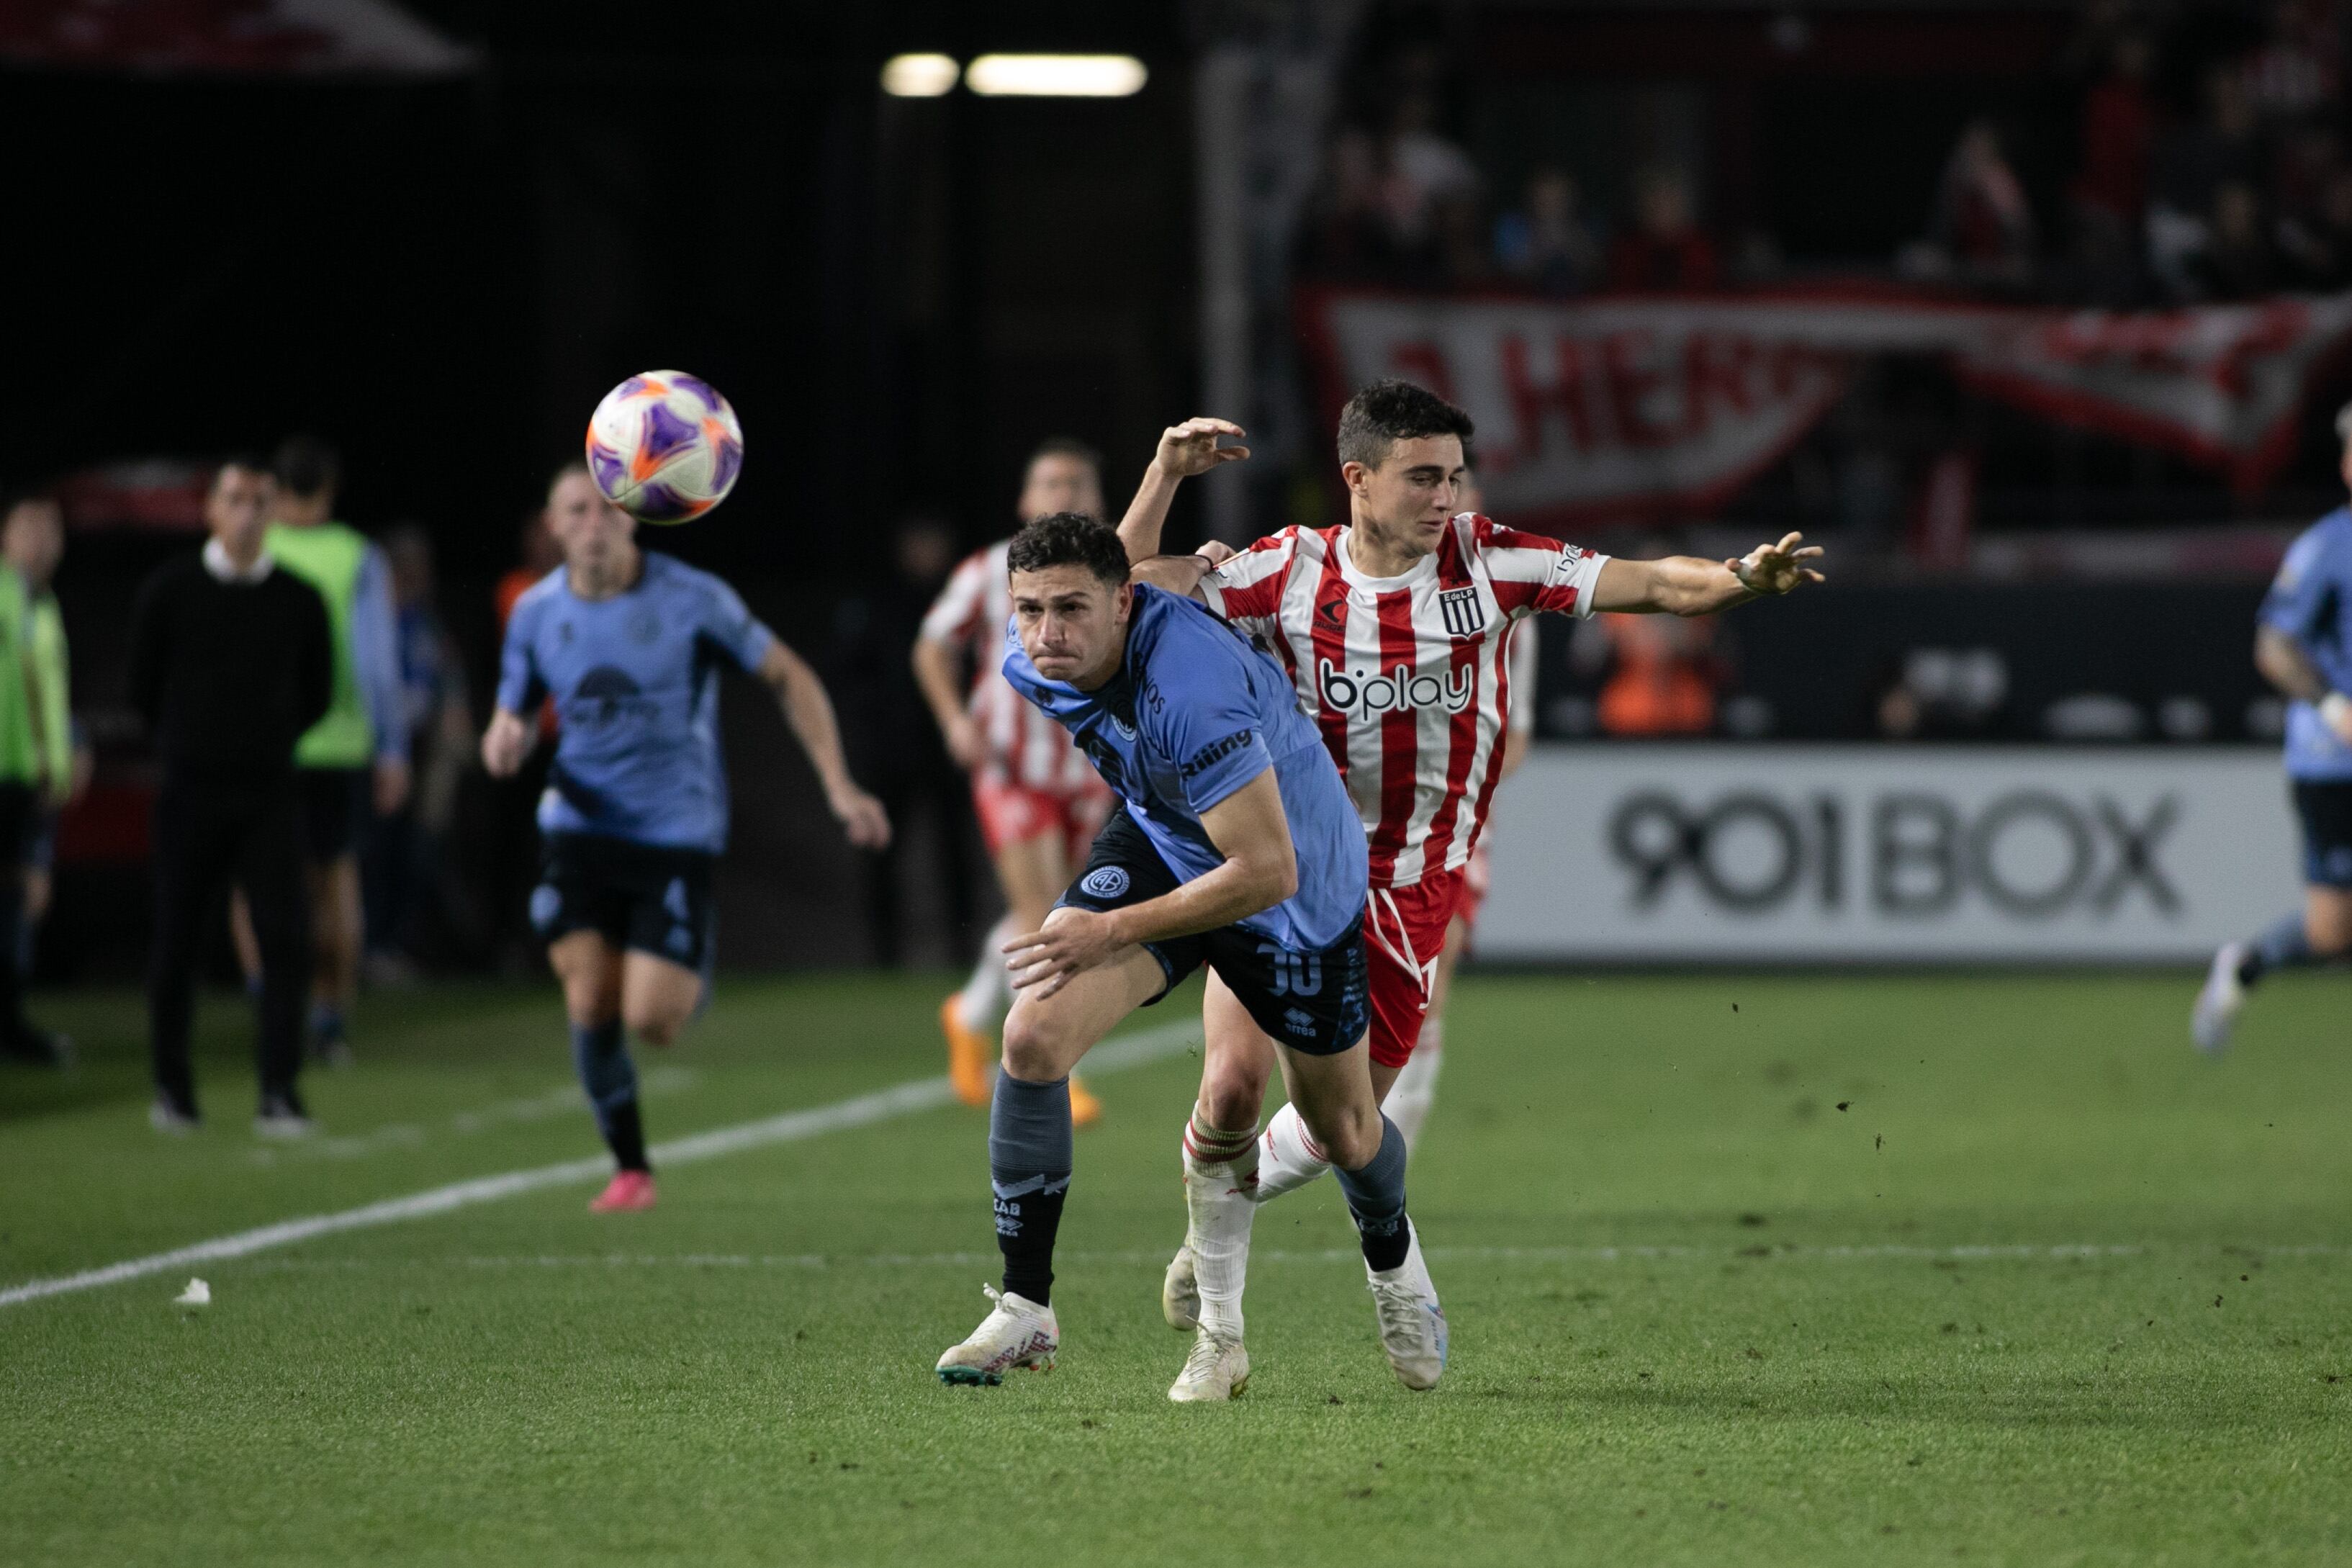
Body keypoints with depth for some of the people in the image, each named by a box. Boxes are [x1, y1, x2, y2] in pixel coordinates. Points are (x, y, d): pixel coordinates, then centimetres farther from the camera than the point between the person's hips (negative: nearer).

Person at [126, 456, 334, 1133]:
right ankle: (172, 1088, 17)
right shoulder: (170, 591, -1)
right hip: (191, 794, -1)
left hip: (268, 792, 1)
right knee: (175, 944, 2)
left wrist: (267, 742, 11)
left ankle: (279, 1095, -9)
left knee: (285, 937, -11)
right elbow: (145, 689, 9)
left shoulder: (298, 601, 2)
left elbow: (316, 695, 14)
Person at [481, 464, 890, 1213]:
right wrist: (505, 740, -13)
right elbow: (512, 718, 14)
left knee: (650, 1020, -12)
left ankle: (692, 979, 27)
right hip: (580, 829, 3)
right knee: (589, 1003, -11)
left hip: (677, 833, -3)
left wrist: (839, 786, -6)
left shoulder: (691, 600, -9)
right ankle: (630, 1169, 8)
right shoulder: (536, 613, 1)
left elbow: (789, 676, 0)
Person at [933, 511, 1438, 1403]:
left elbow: (1269, 871, -37)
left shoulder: (1190, 689, -40)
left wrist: (1115, 933, -32)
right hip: (1160, 844, 5)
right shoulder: (1030, 664, -17)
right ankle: (1024, 1312, -10)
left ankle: (1392, 1260, 49)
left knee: (1341, 1130, 13)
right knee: (1033, 1035, -19)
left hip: (1299, 882, -5)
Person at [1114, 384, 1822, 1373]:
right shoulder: (1292, 570, -8)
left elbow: (1652, 585, -10)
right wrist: (1166, 474, -17)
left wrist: (1742, 578, -28)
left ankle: (1228, 1196, 39)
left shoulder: (1489, 562, -7)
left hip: (1412, 890, 1)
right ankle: (1216, 1309, 12)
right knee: (1235, 1083, -14)